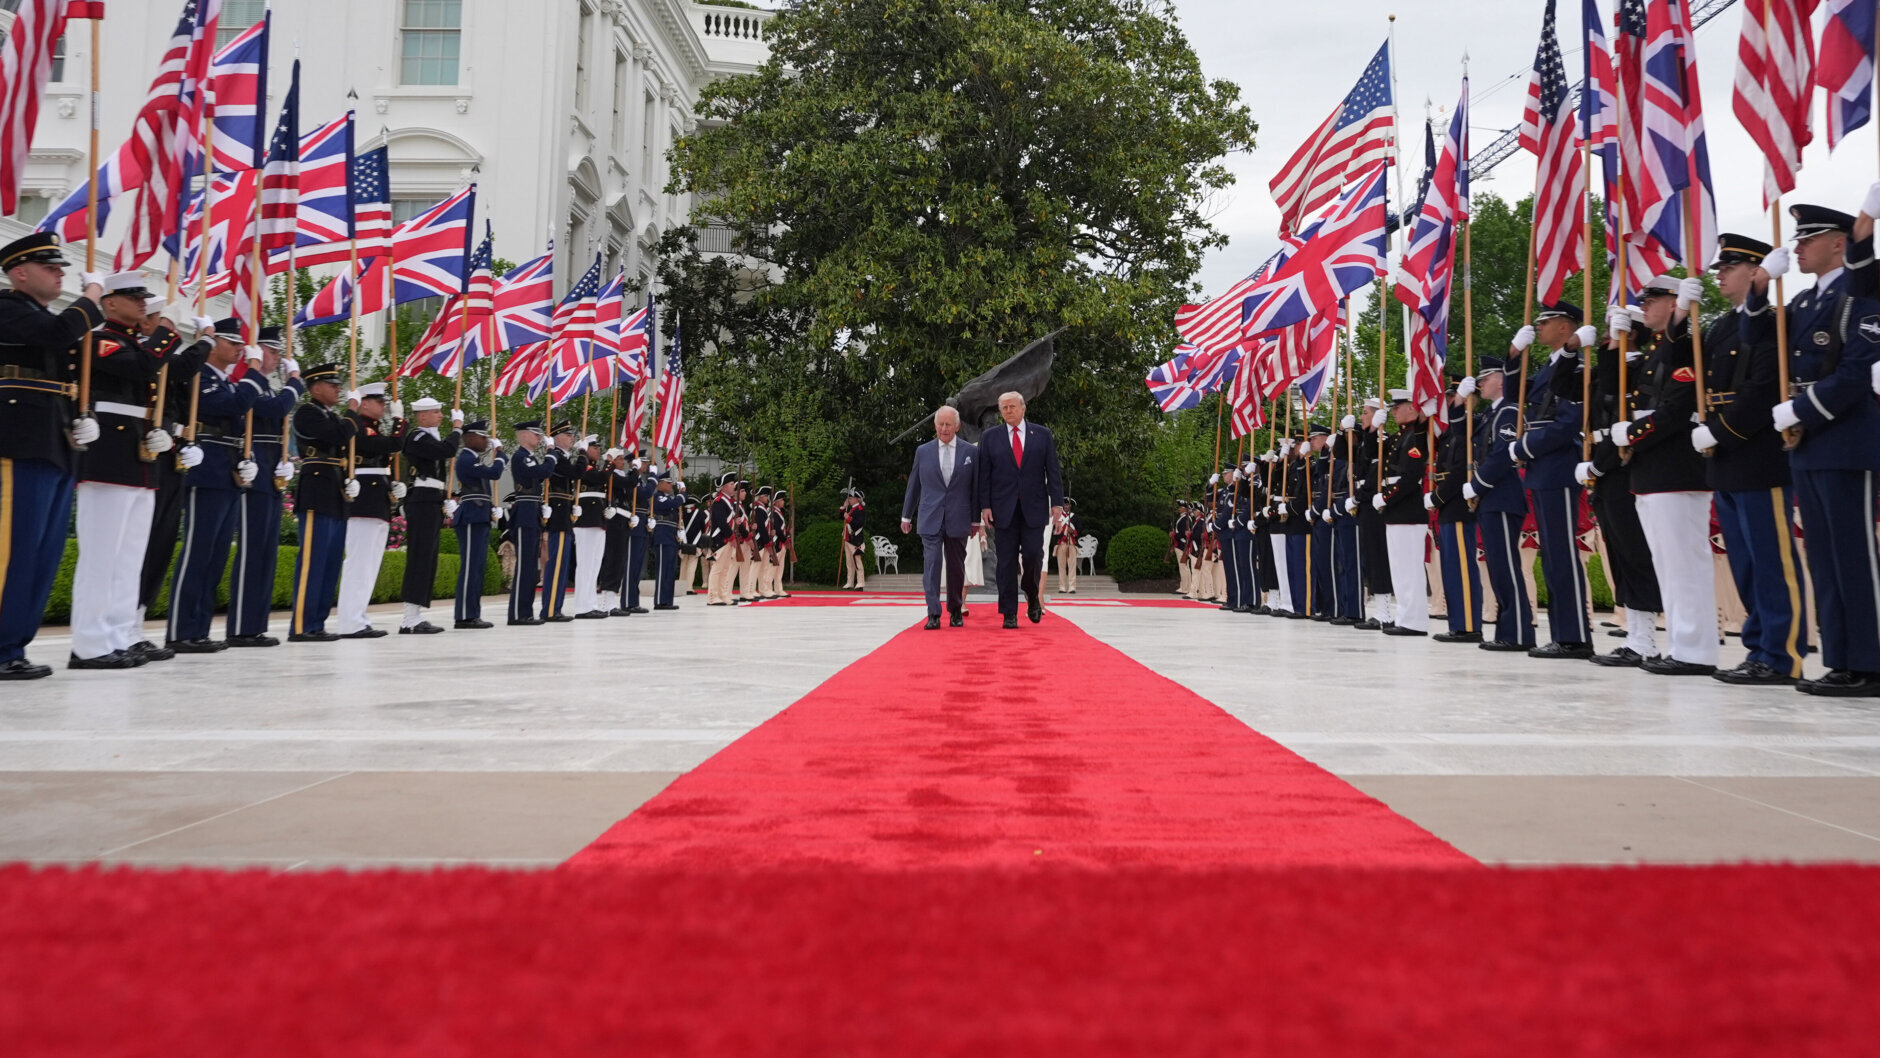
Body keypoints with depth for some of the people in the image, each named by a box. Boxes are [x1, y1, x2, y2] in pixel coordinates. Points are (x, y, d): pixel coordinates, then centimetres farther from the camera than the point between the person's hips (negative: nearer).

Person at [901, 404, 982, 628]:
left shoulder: (971, 451, 5)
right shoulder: (923, 451, 7)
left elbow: (976, 487, 6)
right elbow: (913, 486, 12)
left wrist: (975, 519, 4)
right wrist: (906, 516, 13)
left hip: (958, 519, 0)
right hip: (930, 519, 0)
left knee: (956, 566, 8)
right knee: (931, 564, -9)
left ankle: (956, 611, 22)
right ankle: (933, 614, -10)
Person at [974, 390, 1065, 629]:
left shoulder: (1042, 435, 7)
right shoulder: (990, 437, 7)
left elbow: (1053, 471, 5)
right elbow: (983, 475, 5)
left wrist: (1057, 502, -3)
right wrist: (984, 506, -4)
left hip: (1034, 508, 0)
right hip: (1004, 508, 0)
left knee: (1033, 554, -7)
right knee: (1007, 561, 0)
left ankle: (1032, 597, 21)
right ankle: (1009, 613, 5)